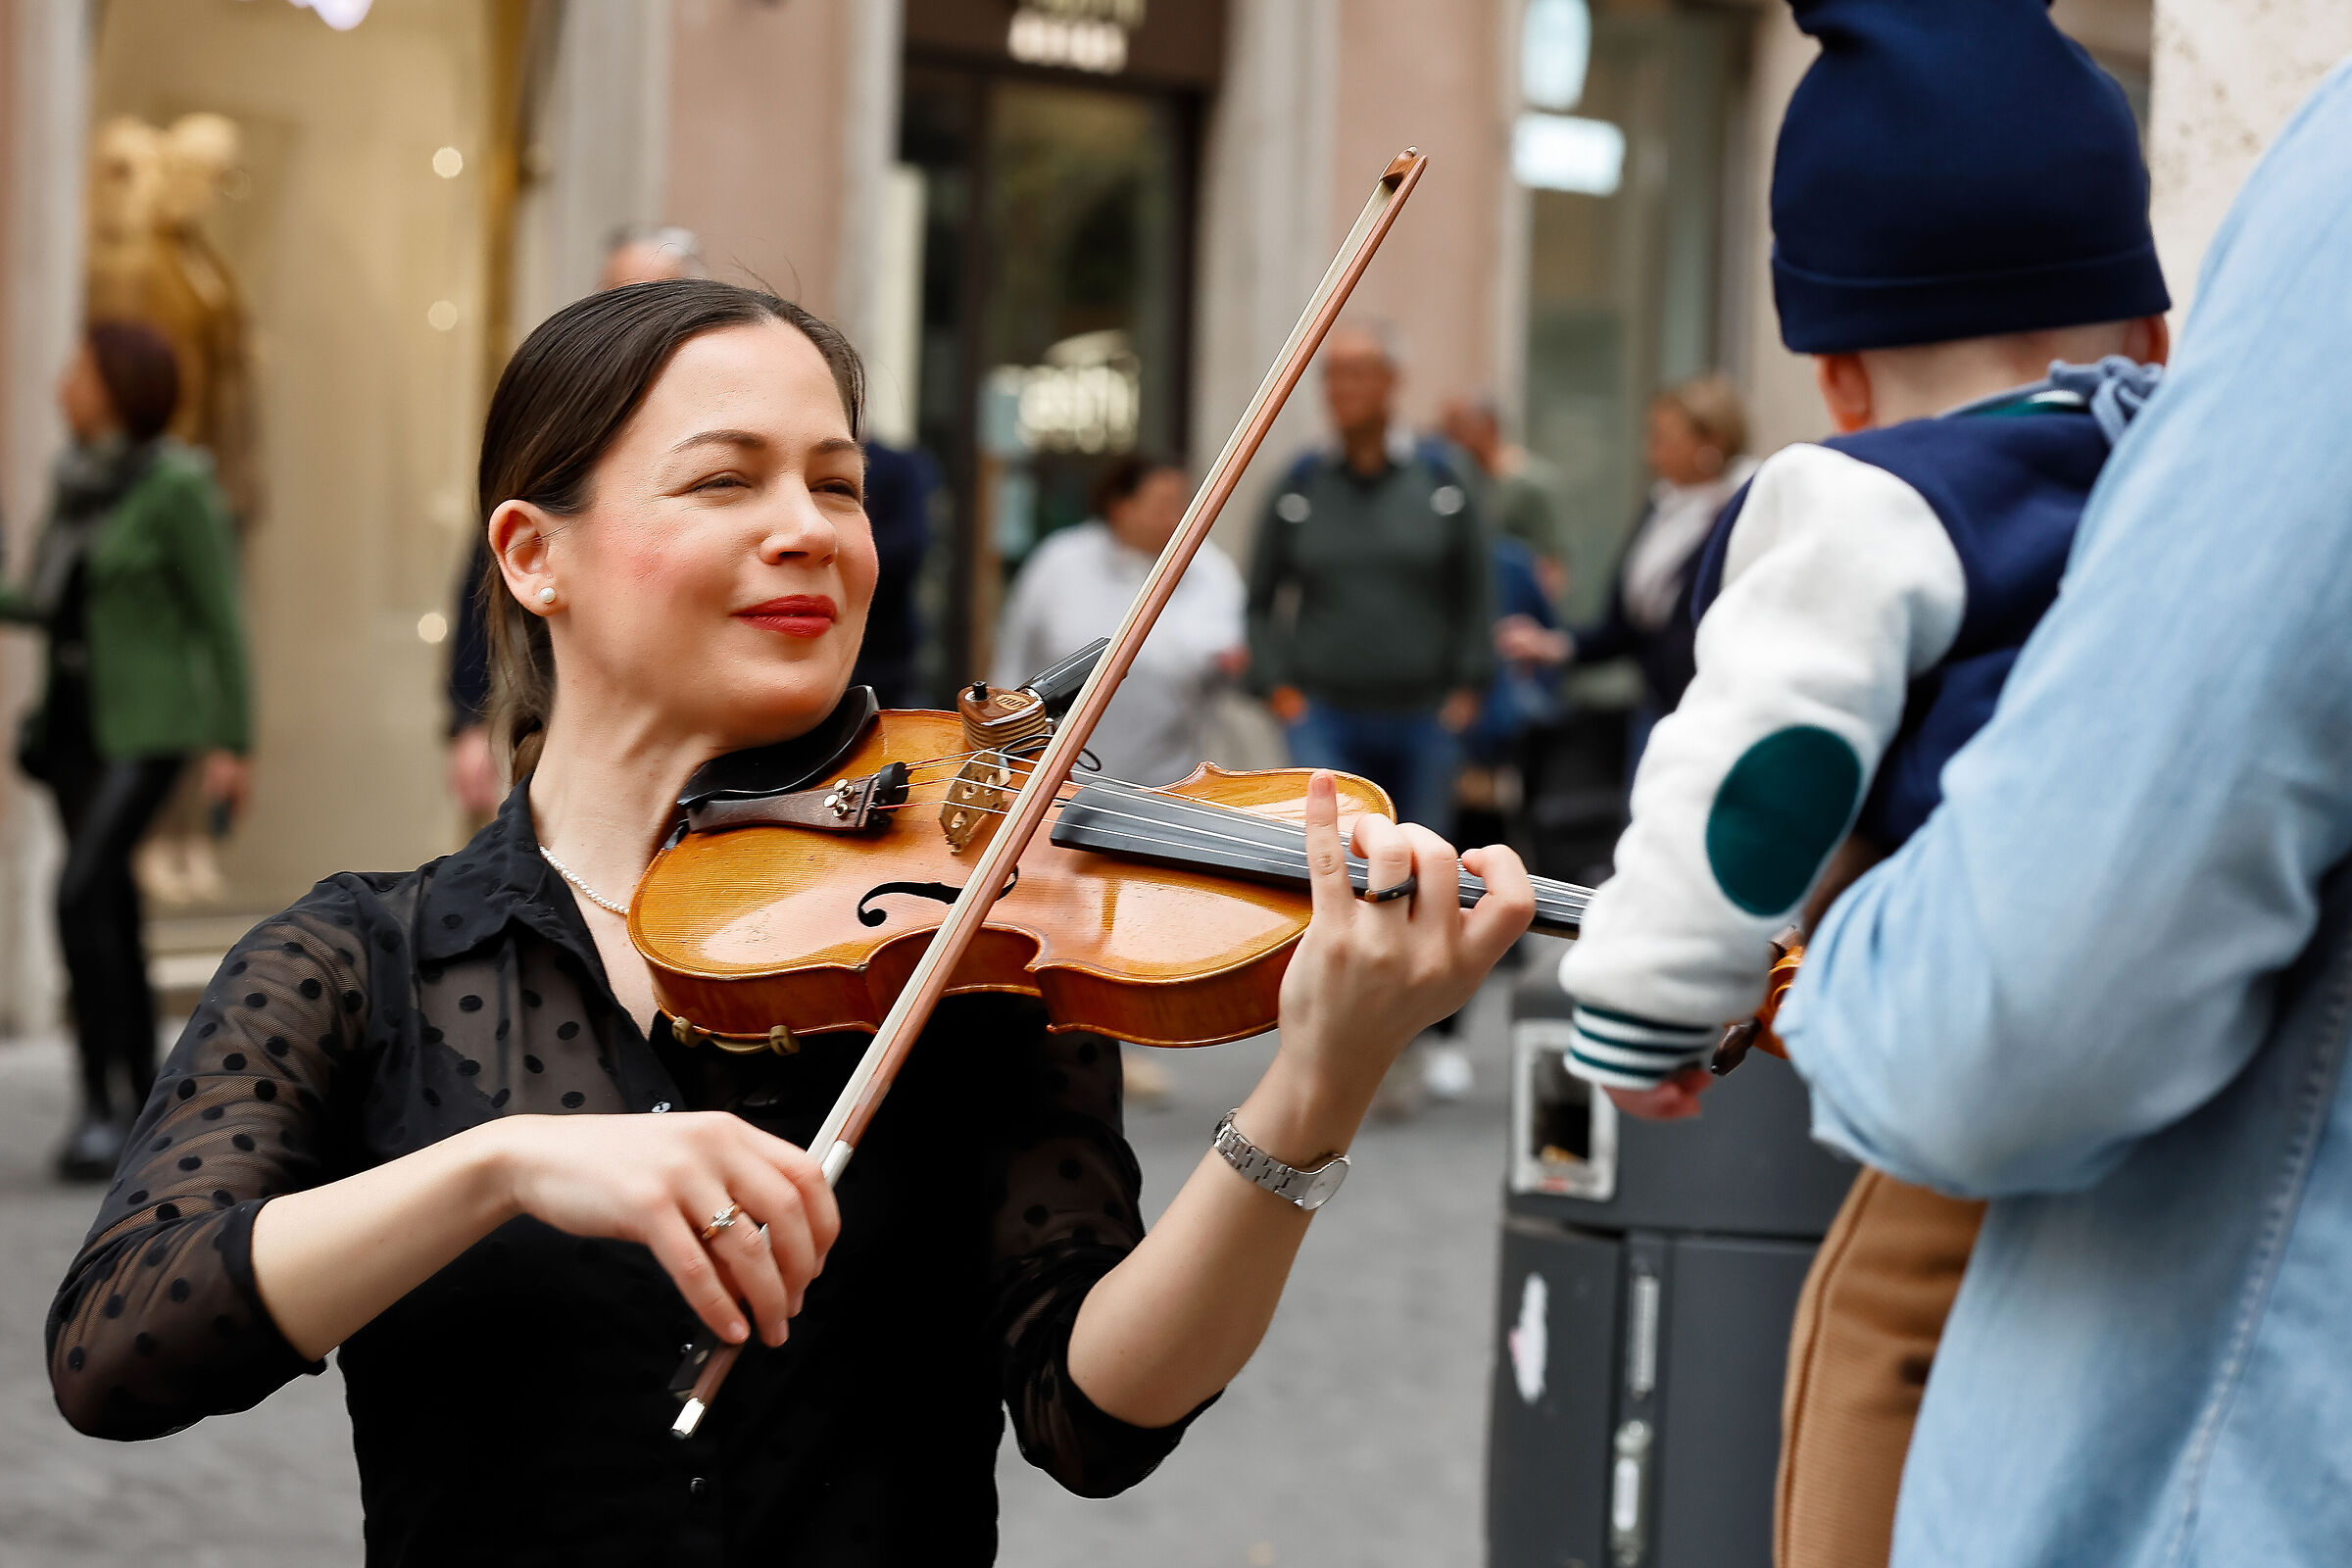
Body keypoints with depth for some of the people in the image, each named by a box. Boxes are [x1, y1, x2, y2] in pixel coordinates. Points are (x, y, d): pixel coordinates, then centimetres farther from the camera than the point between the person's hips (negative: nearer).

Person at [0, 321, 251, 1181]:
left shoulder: (178, 488, -13)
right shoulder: (78, 481, 9)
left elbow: (222, 619, -11)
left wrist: (232, 747, -14)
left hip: (152, 724, -8)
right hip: (76, 721, 8)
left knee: (80, 896, -21)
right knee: (112, 915, 8)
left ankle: (105, 1102, -14)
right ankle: (141, 1117, 15)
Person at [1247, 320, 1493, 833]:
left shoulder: (1440, 478, 2)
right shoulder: (1301, 486, 3)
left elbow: (1476, 592, 6)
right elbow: (1261, 600, 10)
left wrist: (1467, 688, 0)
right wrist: (1277, 685, 1)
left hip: (1423, 719, 1)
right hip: (1324, 718, -1)